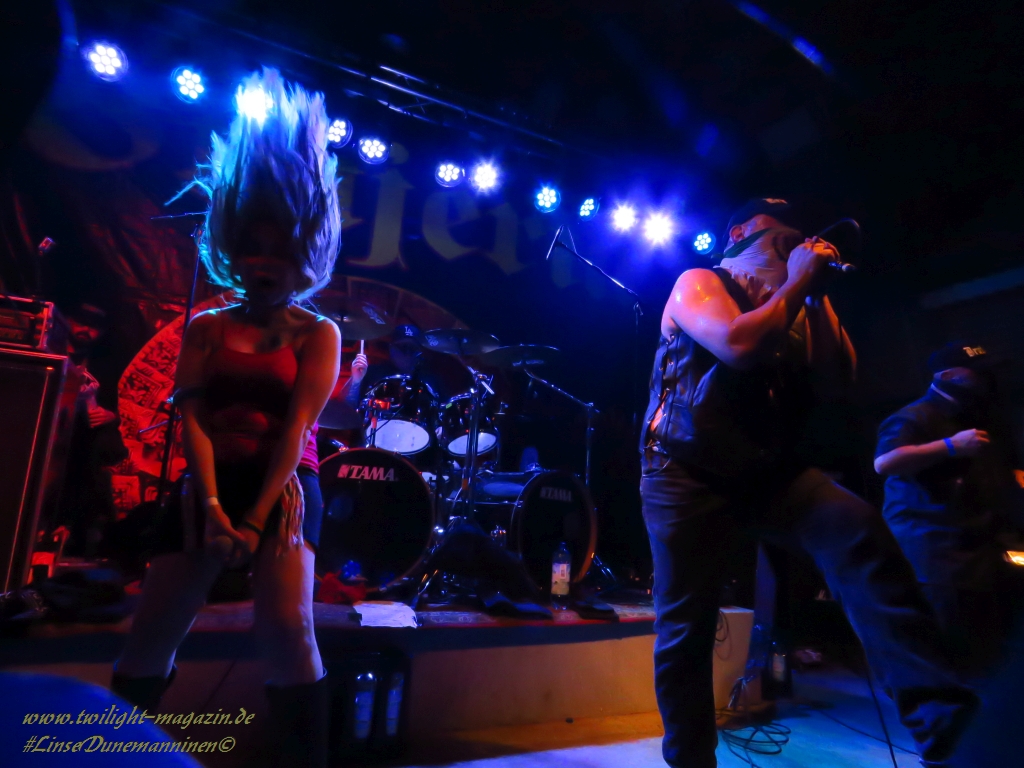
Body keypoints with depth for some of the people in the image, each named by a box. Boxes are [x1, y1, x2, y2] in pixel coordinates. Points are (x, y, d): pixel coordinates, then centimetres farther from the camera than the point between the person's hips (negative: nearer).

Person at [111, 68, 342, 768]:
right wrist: (212, 506, -14)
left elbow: (297, 426, -8)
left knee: (287, 626, -18)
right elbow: (192, 418, 1)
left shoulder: (318, 333, 3)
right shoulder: (206, 329, 13)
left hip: (284, 484, -3)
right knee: (150, 637, 4)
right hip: (210, 483, 4)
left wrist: (258, 517, -16)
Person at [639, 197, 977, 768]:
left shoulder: (796, 307, 17)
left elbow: (837, 380, 6)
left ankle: (936, 710, -24)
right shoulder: (698, 284, 0)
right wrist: (799, 280, -8)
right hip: (688, 470, -4)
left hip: (769, 467, 5)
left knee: (858, 529, -25)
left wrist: (818, 293, 3)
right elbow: (741, 346, -21)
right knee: (686, 628, -1)